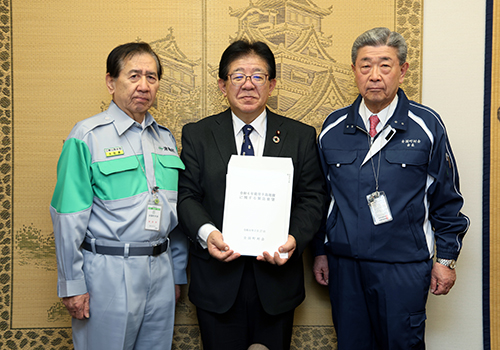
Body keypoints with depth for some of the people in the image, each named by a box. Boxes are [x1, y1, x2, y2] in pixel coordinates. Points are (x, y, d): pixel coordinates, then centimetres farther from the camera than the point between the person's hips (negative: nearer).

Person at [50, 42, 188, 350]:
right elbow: (69, 216, -10)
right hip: (108, 271, -5)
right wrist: (72, 284, -10)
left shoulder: (165, 138, 10)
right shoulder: (87, 136, -7)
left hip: (160, 268, 5)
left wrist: (178, 273, 14)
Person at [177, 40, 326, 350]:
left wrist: (296, 238, -18)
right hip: (217, 277, 0)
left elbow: (313, 197, 0)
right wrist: (207, 233, -20)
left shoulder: (301, 136, 4)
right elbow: (187, 195, -1)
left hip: (276, 275, 1)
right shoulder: (197, 135, 4)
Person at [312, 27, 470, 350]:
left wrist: (446, 259, 2)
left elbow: (446, 199, 2)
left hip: (405, 267, -2)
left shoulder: (426, 125, -3)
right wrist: (320, 251, 11)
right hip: (344, 265, 3)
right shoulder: (333, 128, 4)